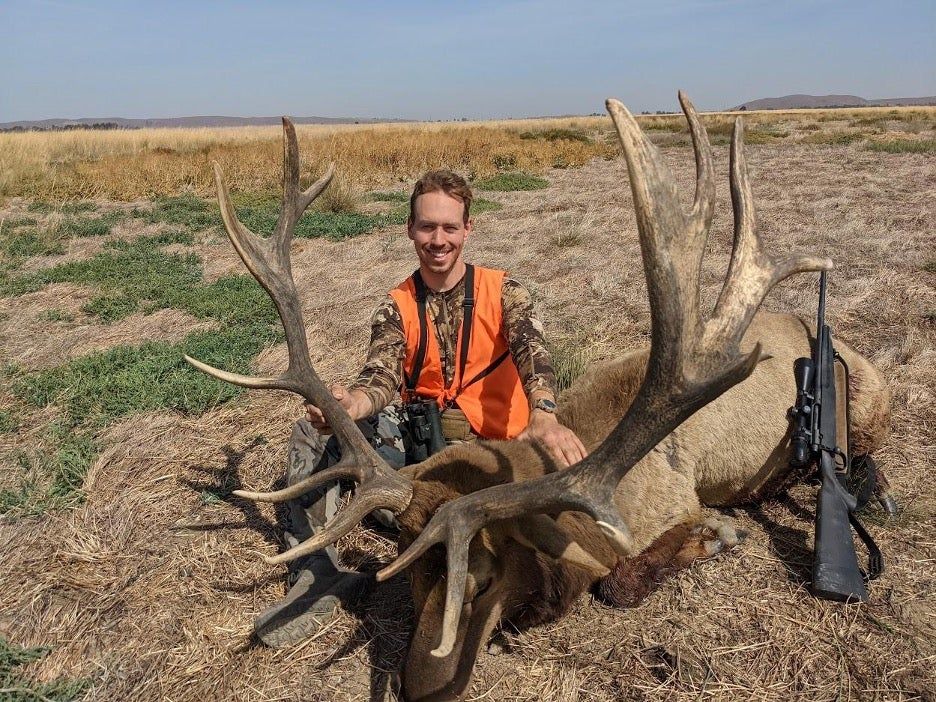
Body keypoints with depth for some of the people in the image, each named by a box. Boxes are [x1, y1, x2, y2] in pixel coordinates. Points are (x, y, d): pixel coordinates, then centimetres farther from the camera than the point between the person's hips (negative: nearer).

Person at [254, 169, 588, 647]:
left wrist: (544, 417, -48)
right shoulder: (396, 308, 2)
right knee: (315, 430, -14)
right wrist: (347, 406, -42)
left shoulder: (501, 291, -5)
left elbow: (531, 349, -24)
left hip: (489, 443, -3)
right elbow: (382, 376, -15)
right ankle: (315, 575, -15)